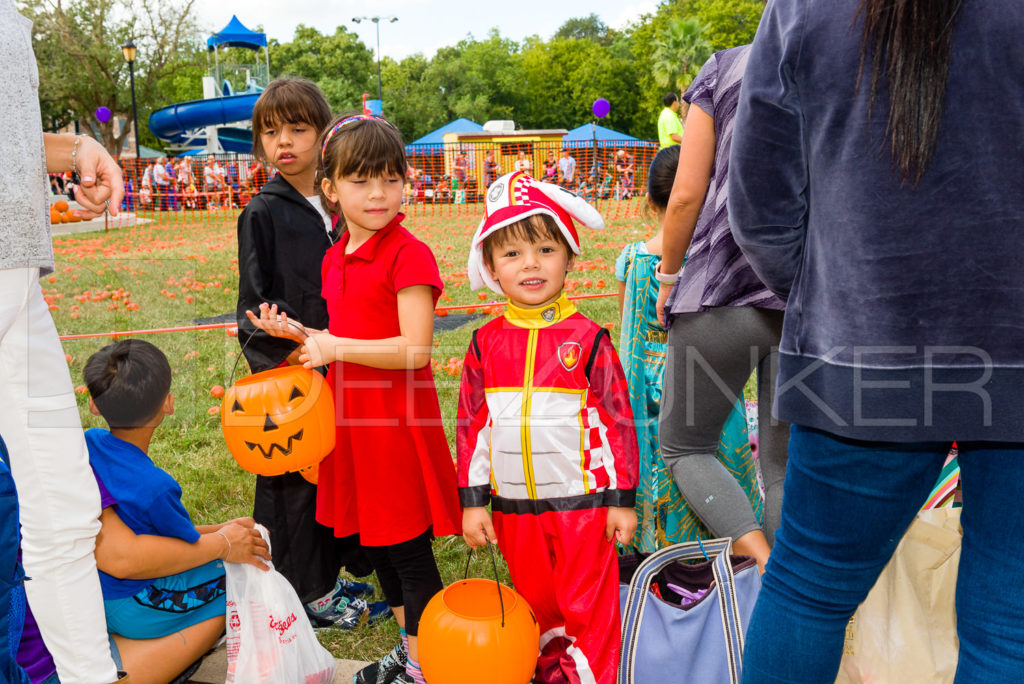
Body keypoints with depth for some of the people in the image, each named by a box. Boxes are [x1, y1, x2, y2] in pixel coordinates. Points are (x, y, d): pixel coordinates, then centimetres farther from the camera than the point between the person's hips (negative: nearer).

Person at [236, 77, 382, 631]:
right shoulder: (263, 212, -5)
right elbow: (256, 301, -7)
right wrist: (291, 348, -19)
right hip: (285, 369, -5)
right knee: (292, 479, 3)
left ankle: (329, 574, 30)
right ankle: (309, 594, 17)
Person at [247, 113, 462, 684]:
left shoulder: (409, 256, -16)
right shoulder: (335, 259, 10)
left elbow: (414, 349, -21)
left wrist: (335, 347, -18)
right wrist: (297, 334, 2)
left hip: (397, 422, -9)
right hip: (352, 420, 9)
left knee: (409, 549, 3)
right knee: (373, 541, 19)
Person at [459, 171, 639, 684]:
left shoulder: (587, 338, -8)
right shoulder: (486, 343, 0)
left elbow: (616, 419, -4)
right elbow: (471, 424, 4)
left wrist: (621, 499, -4)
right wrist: (472, 501, 2)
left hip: (581, 502, -3)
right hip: (513, 506, 3)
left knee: (588, 608, 7)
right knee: (537, 605, 20)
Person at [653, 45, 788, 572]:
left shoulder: (724, 68, 4)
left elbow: (686, 196, -2)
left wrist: (668, 276, 12)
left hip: (724, 290, -3)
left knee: (682, 446, 14)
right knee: (785, 464, 14)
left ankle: (760, 558, -6)